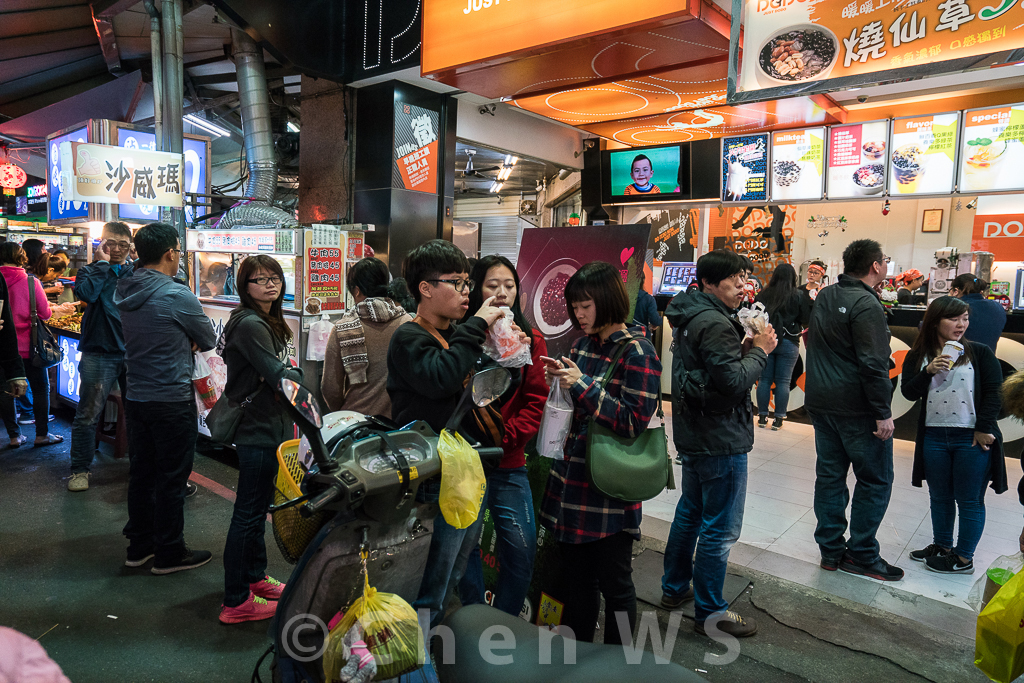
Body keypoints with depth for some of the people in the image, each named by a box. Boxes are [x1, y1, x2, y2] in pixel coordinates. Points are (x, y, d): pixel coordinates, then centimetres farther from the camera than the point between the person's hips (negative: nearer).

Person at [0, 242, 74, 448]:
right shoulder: (30, 282, -12)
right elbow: (44, 313, -10)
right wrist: (55, 309, 11)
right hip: (27, 346, -3)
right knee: (41, 388, 10)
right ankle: (42, 434, 14)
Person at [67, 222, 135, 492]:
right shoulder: (90, 271, 4)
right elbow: (86, 293, -19)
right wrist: (102, 262, -13)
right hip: (99, 354, -2)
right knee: (88, 415, 2)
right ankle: (80, 469, 16)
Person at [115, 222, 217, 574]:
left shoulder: (126, 292, 5)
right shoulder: (177, 295, -19)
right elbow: (209, 340, -7)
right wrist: (191, 339, 12)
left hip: (135, 397, 8)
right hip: (172, 400, -8)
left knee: (141, 472, 17)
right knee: (172, 479, 4)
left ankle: (139, 544, 31)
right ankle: (169, 553, 16)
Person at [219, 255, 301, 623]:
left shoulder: (268, 322, 13)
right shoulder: (250, 324, -19)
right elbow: (278, 376, -26)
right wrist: (297, 375, -12)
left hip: (268, 427, 11)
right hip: (258, 431, -10)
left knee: (258, 508, 21)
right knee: (248, 514, -1)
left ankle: (255, 578, 36)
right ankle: (236, 603, 11)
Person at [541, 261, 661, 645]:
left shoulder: (636, 352, -13)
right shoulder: (585, 345, 9)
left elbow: (635, 421, -19)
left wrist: (583, 385, -21)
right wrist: (560, 381, -2)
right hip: (574, 481, 7)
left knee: (614, 584, 10)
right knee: (575, 578, 19)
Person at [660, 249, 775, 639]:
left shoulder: (691, 318, 11)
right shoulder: (715, 323, -21)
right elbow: (734, 381, -25)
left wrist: (747, 349, 2)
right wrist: (759, 350, -11)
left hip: (694, 435, 11)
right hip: (721, 441, -11)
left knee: (690, 512, 22)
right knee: (720, 529, 1)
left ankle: (674, 588, 35)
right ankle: (709, 613, 13)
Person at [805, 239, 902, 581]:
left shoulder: (825, 296, 10)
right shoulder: (866, 305, -17)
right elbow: (873, 364, -20)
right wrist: (883, 413, -16)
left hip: (820, 402, 8)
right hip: (857, 408, -8)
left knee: (829, 475, 12)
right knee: (875, 480, 5)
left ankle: (831, 550, 20)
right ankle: (861, 555, 12)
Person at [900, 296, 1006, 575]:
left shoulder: (980, 353, -1)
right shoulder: (918, 356, 3)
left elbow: (993, 393, -2)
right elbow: (909, 393, -2)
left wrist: (984, 429, -9)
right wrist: (928, 371, -17)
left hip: (973, 438, -2)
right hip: (934, 437, 3)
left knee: (969, 500, 7)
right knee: (939, 497, 16)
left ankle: (964, 557, 20)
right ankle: (941, 546, 32)